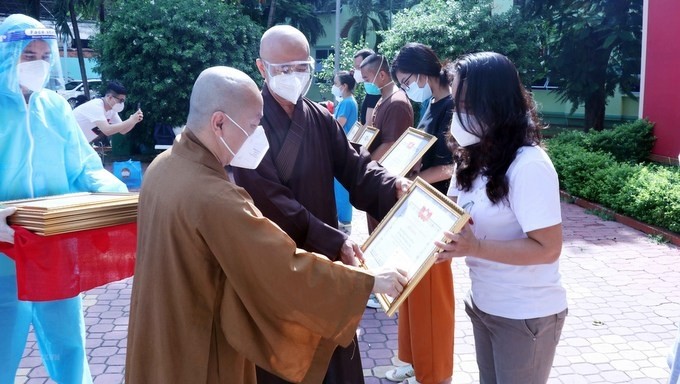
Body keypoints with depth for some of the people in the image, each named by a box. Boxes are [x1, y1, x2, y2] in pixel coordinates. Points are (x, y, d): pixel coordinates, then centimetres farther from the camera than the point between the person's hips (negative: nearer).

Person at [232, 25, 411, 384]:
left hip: (323, 258, 5)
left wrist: (393, 186, -21)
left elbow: (354, 167, 1)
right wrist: (333, 240, -24)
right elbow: (271, 200, -20)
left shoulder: (320, 119, 5)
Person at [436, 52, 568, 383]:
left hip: (525, 315, -7)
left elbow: (548, 248, -24)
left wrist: (474, 248, -30)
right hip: (484, 304, 8)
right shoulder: (474, 158, 3)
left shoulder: (529, 166, -24)